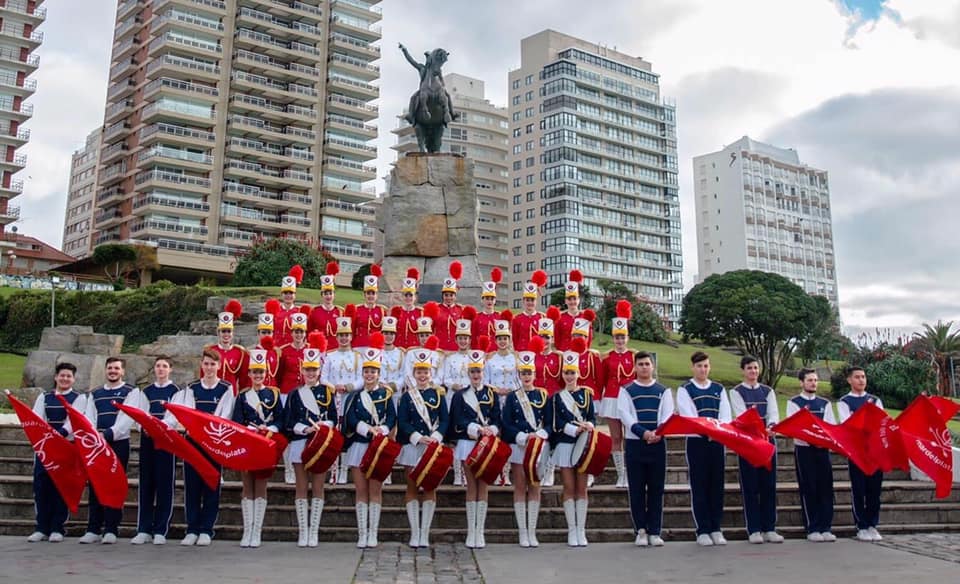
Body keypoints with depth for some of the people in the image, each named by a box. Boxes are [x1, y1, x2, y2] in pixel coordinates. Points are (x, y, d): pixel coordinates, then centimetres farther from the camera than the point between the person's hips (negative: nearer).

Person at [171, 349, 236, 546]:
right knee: (191, 485, 2)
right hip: (192, 440, 2)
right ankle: (192, 530, 10)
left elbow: (225, 416, -4)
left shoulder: (226, 389, 3)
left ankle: (206, 530, 7)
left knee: (211, 486, 0)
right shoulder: (191, 388, 11)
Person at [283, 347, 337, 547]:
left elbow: (334, 418, 4)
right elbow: (288, 422, 0)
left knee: (318, 488, 2)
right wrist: (305, 429, -15)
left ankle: (314, 532, 9)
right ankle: (302, 531, 9)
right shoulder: (295, 394, 7)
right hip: (300, 443, 0)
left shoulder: (327, 392, 7)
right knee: (301, 488, 3)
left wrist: (324, 424, -16)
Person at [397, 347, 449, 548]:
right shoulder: (407, 396, 5)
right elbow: (402, 422, -2)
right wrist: (418, 437, -16)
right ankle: (414, 533, 7)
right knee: (412, 488, 2)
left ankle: (425, 533, 6)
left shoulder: (438, 394, 7)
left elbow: (445, 420, 2)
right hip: (412, 446, 0)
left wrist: (435, 437, -15)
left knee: (430, 488, 1)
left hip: (433, 446, 0)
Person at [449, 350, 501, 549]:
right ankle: (471, 532, 7)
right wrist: (478, 429, -21)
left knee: (483, 486, 2)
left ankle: (480, 532, 6)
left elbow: (497, 420, 3)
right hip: (467, 444, -1)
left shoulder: (491, 394, 8)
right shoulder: (460, 396, 5)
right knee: (471, 486, 2)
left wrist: (491, 430, -19)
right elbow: (459, 421, -6)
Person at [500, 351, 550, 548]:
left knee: (535, 488, 4)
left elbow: (549, 422, 5)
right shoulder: (512, 397, 3)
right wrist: (524, 437, -15)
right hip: (518, 446, -1)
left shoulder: (543, 395, 7)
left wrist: (540, 434, -14)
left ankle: (532, 532, 12)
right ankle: (522, 532, 7)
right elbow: (506, 424, -3)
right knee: (520, 488, 1)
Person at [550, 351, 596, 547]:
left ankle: (581, 531, 8)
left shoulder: (587, 393, 8)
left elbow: (592, 417, 3)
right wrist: (576, 429, -17)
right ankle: (572, 531, 6)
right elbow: (557, 423, -4)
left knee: (581, 488, 2)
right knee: (569, 488, 1)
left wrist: (588, 425, -19)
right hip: (565, 445, -1)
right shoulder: (556, 397, 5)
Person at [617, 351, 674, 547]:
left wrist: (658, 432, -18)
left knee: (656, 489, 4)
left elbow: (668, 415, 1)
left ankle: (655, 532, 10)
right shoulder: (626, 391, 5)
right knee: (637, 490, 1)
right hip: (634, 443, -1)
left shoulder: (664, 391, 10)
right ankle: (641, 531, 9)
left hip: (658, 444, 1)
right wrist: (644, 433, -18)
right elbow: (625, 415, -5)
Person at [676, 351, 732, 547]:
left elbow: (726, 416, 2)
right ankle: (702, 531, 7)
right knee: (699, 487, 0)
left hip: (717, 442, 3)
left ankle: (716, 529, 14)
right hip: (696, 442, -3)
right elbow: (689, 417, -10)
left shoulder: (719, 389, 11)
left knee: (717, 486, 6)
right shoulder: (685, 390, 1)